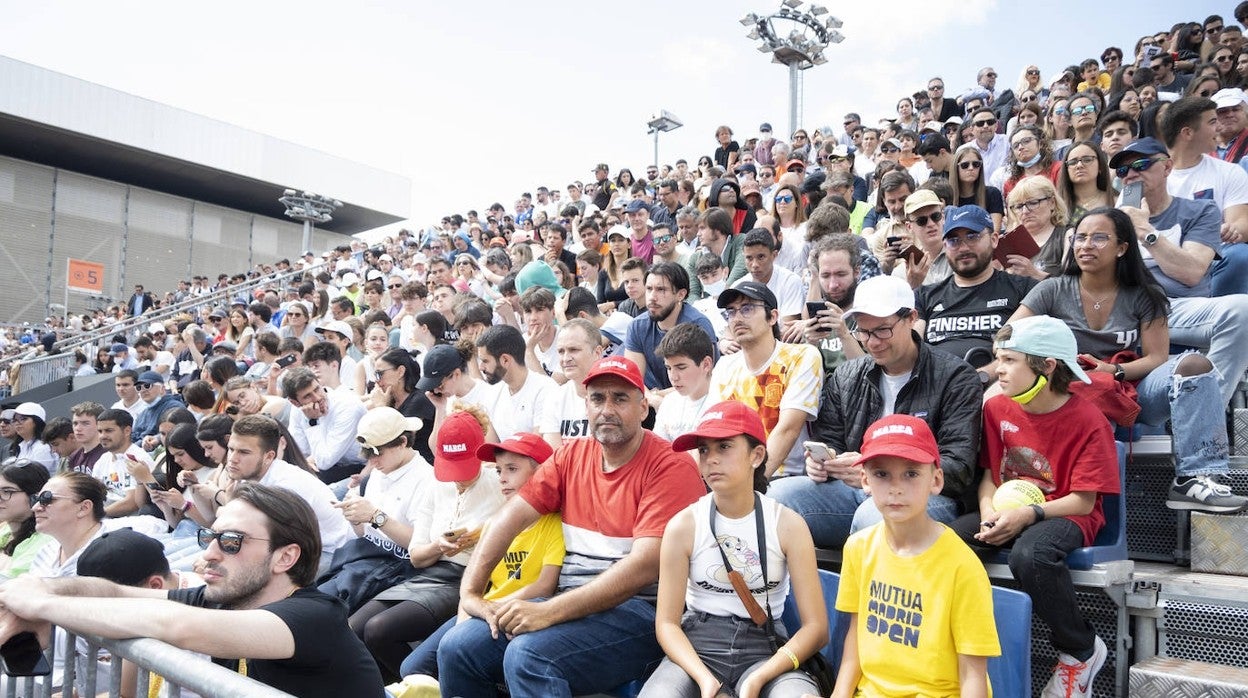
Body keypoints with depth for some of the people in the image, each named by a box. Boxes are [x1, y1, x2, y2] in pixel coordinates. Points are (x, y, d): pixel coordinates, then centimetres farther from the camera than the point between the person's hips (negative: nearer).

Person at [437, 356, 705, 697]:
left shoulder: (671, 466, -11)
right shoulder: (572, 455, 10)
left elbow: (646, 564, -20)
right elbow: (511, 518, 5)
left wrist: (549, 611, -25)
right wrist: (470, 591, -8)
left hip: (639, 610, -6)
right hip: (570, 602, 6)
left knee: (528, 654, -30)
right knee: (457, 647, -11)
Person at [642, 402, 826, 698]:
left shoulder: (788, 525, -2)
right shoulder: (683, 526, -3)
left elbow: (816, 627, -4)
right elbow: (667, 623, -3)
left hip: (764, 649, 0)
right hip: (696, 646, 0)